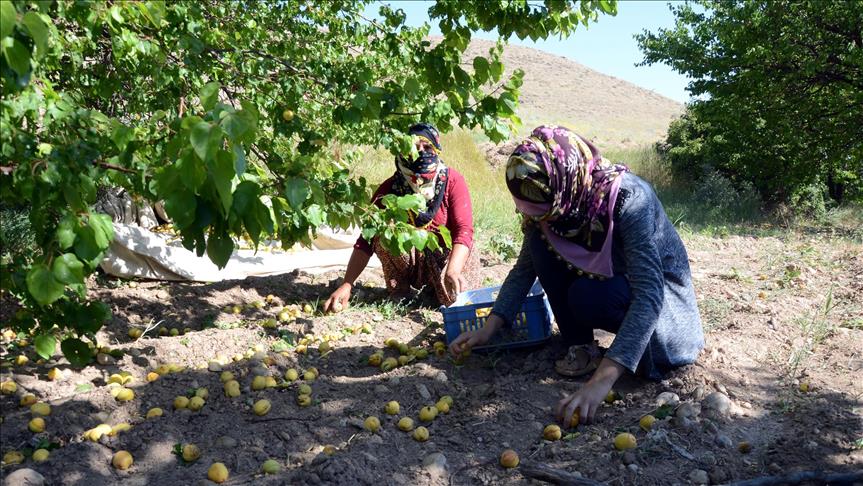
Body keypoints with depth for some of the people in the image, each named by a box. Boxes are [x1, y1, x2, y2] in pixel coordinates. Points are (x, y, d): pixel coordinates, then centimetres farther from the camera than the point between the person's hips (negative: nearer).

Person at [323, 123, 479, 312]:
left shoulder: (452, 180, -16)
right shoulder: (391, 187, -12)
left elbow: (464, 230, -24)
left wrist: (453, 271, -43)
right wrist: (347, 285, -25)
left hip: (445, 255, 0)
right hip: (408, 259, 0)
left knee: (453, 296, -28)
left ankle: (435, 286, 9)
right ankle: (398, 285, -3)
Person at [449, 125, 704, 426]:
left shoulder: (628, 198, -34)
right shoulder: (548, 208, -17)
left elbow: (649, 293, -41)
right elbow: (524, 270, -7)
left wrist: (603, 379, -50)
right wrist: (488, 329, -20)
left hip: (659, 287, -6)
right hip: (602, 277, 6)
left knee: (588, 296, -35)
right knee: (542, 239, -17)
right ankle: (581, 345, -8)